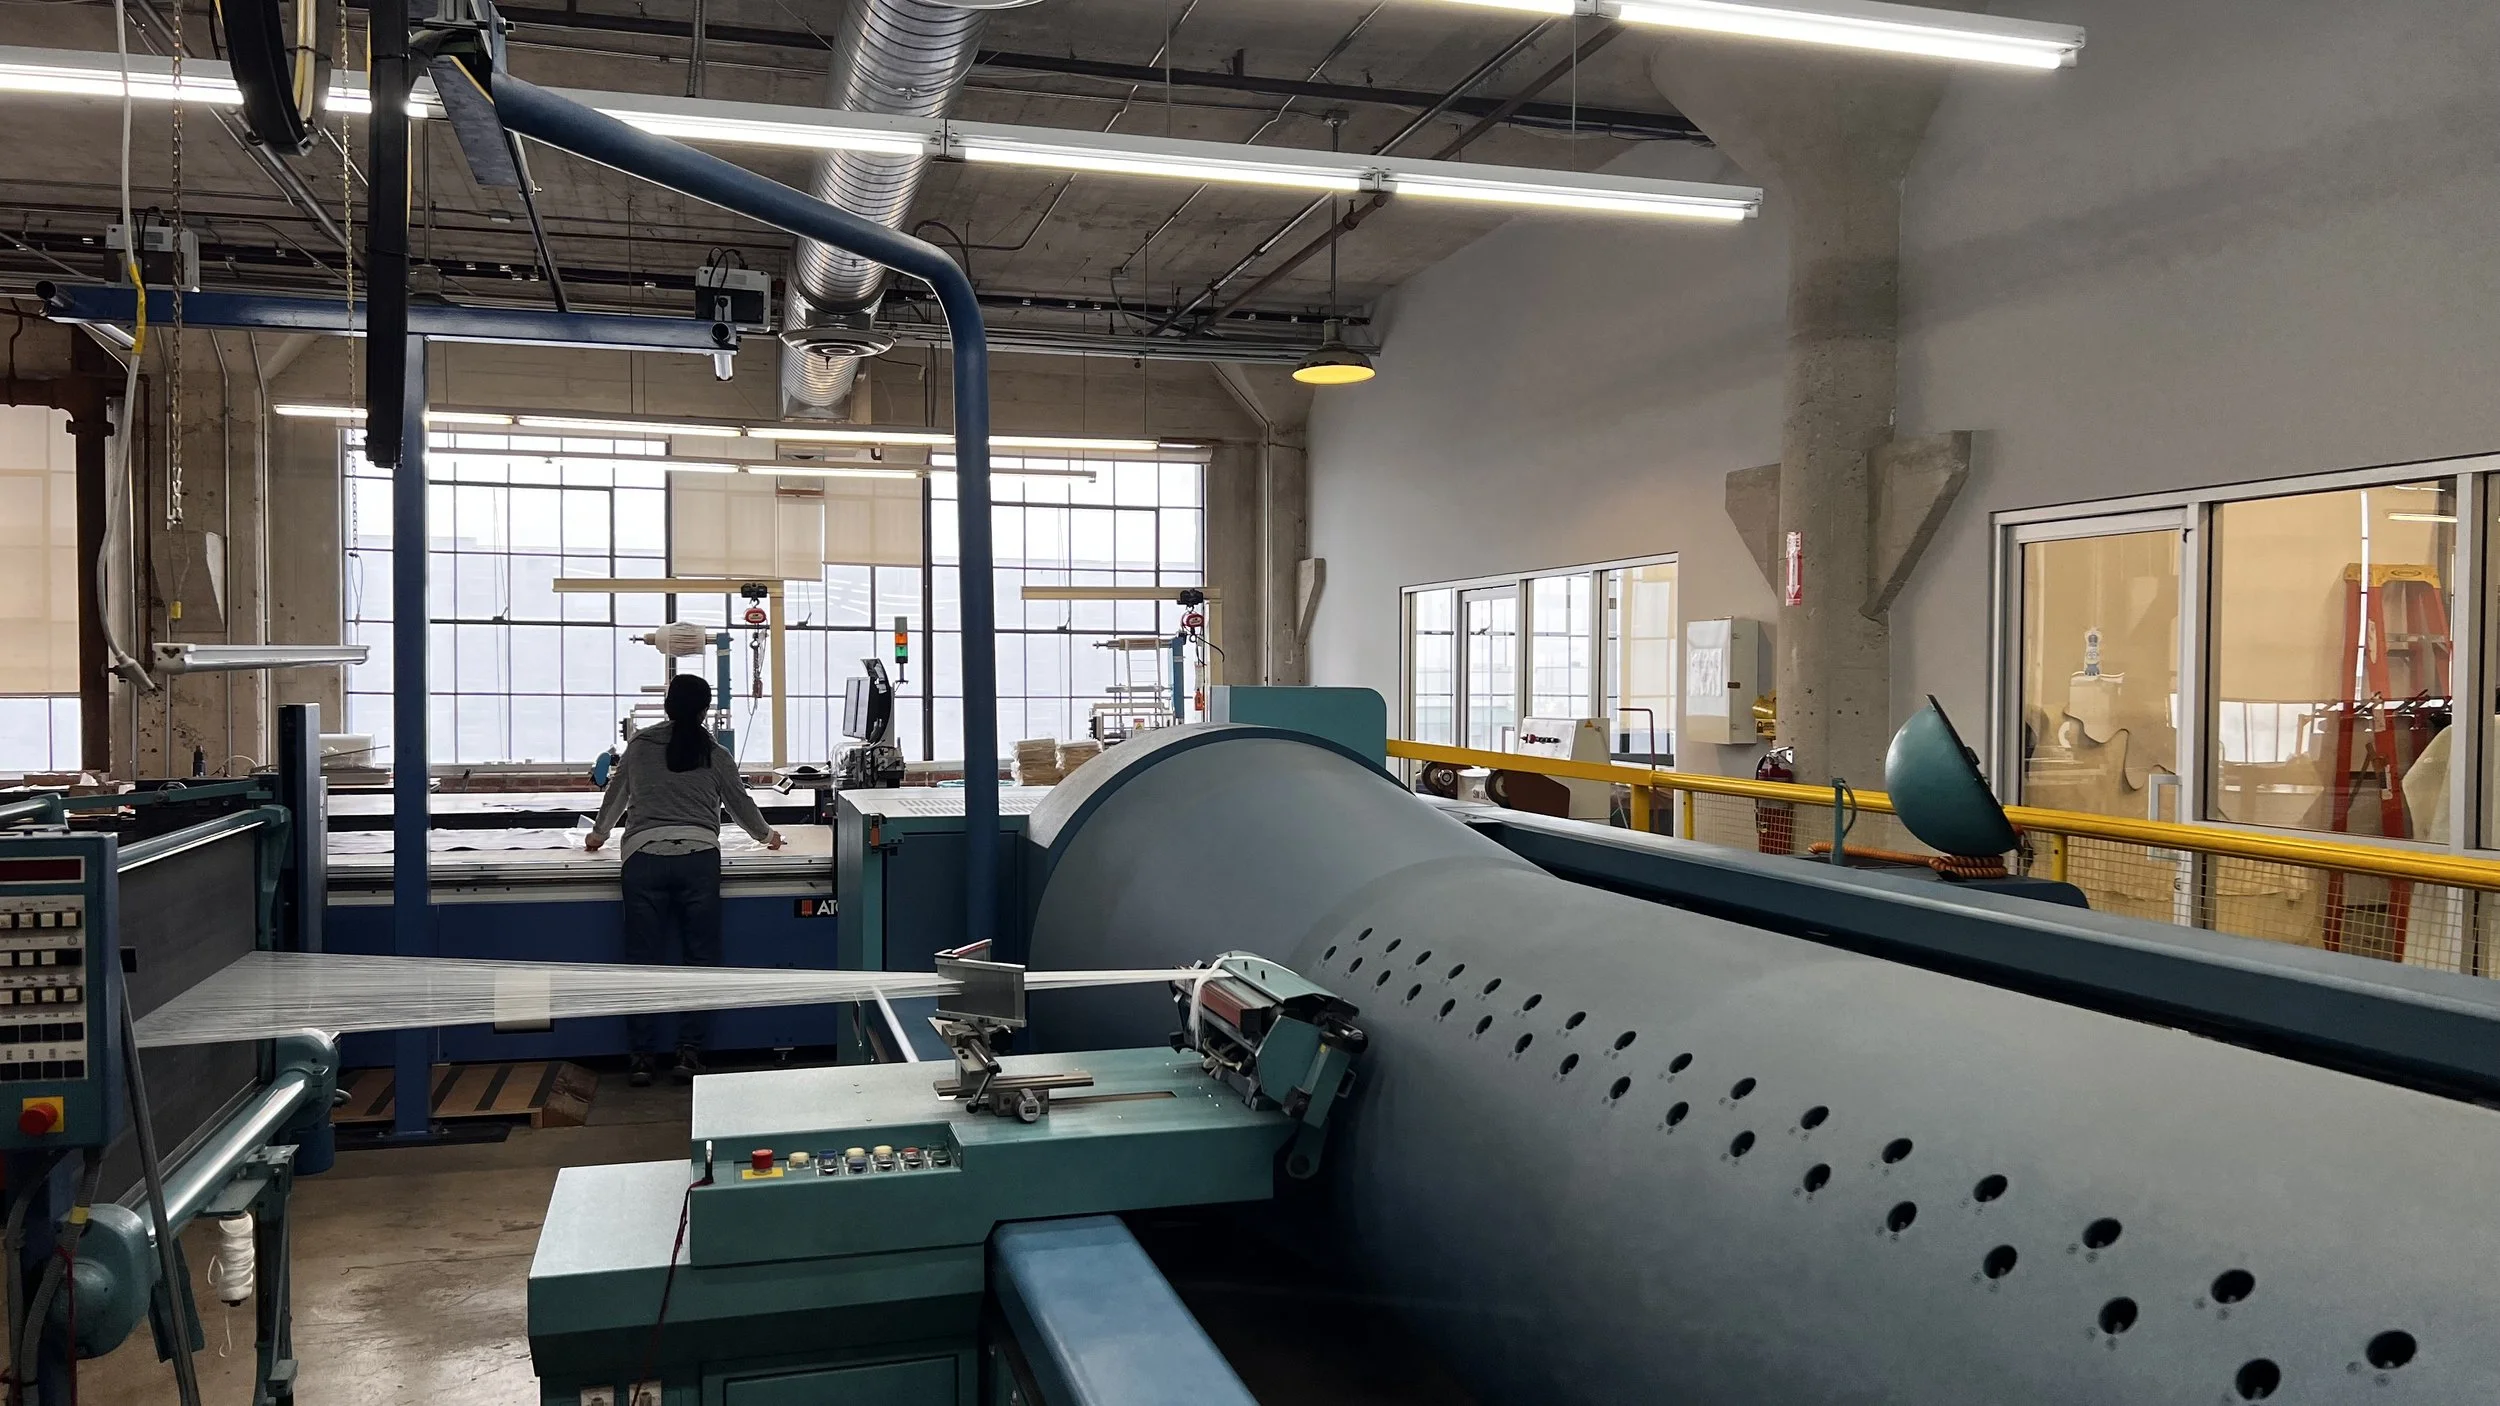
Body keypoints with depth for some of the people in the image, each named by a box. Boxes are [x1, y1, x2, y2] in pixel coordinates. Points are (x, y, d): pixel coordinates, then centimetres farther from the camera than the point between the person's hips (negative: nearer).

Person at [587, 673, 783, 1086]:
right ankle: (690, 1051, 6)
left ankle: (642, 1055, 6)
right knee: (699, 955, 7)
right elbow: (741, 803, 21)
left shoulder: (640, 745, 14)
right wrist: (766, 835, 40)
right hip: (698, 856, -1)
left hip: (644, 855, 1)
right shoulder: (715, 754, 11)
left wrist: (598, 833, 45)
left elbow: (616, 793, 26)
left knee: (643, 957, 4)